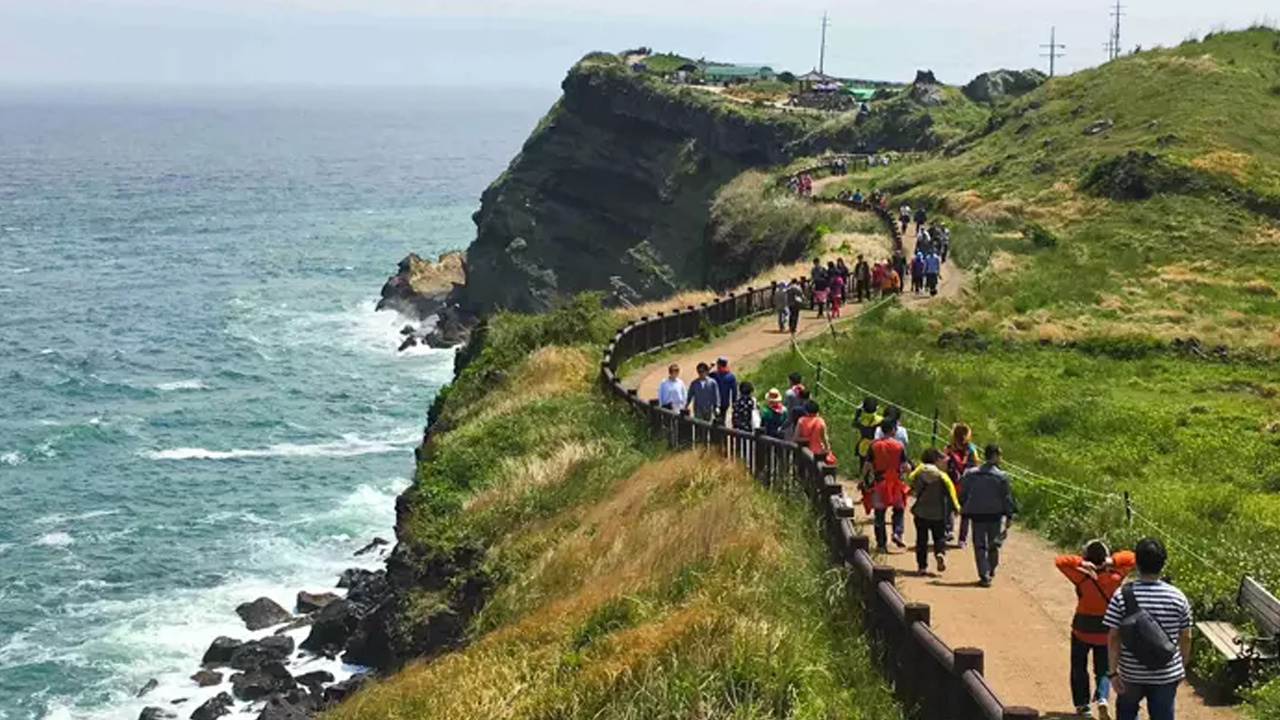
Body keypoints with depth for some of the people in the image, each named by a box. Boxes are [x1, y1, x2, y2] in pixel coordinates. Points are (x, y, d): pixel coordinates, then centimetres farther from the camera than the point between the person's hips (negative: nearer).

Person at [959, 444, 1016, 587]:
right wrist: (1008, 516, 2)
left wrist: (964, 513, 12)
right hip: (995, 515, -1)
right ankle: (991, 572, 28)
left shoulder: (970, 475, -2)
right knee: (993, 545, 18)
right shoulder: (1001, 476, -9)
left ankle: (984, 576, -4)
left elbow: (963, 495, 3)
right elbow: (1007, 498, -6)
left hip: (976, 515, 1)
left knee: (980, 546, 4)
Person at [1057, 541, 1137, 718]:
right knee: (1103, 669, 14)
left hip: (1082, 630, -1)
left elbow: (1059, 561, -18)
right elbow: (1131, 559, -3)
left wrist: (1081, 563, -25)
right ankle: (1102, 698, -10)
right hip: (1106, 632, 2)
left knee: (1079, 668, 18)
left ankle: (1081, 704, 18)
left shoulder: (1082, 577, -20)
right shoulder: (1115, 577, -14)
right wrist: (1112, 561, -17)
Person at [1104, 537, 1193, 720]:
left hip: (1132, 674, -1)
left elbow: (1113, 638, -12)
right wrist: (1183, 667, 15)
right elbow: (1185, 638, -1)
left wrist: (1113, 672, -4)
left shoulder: (1122, 596, -14)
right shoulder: (1177, 597, -9)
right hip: (1167, 674, 1)